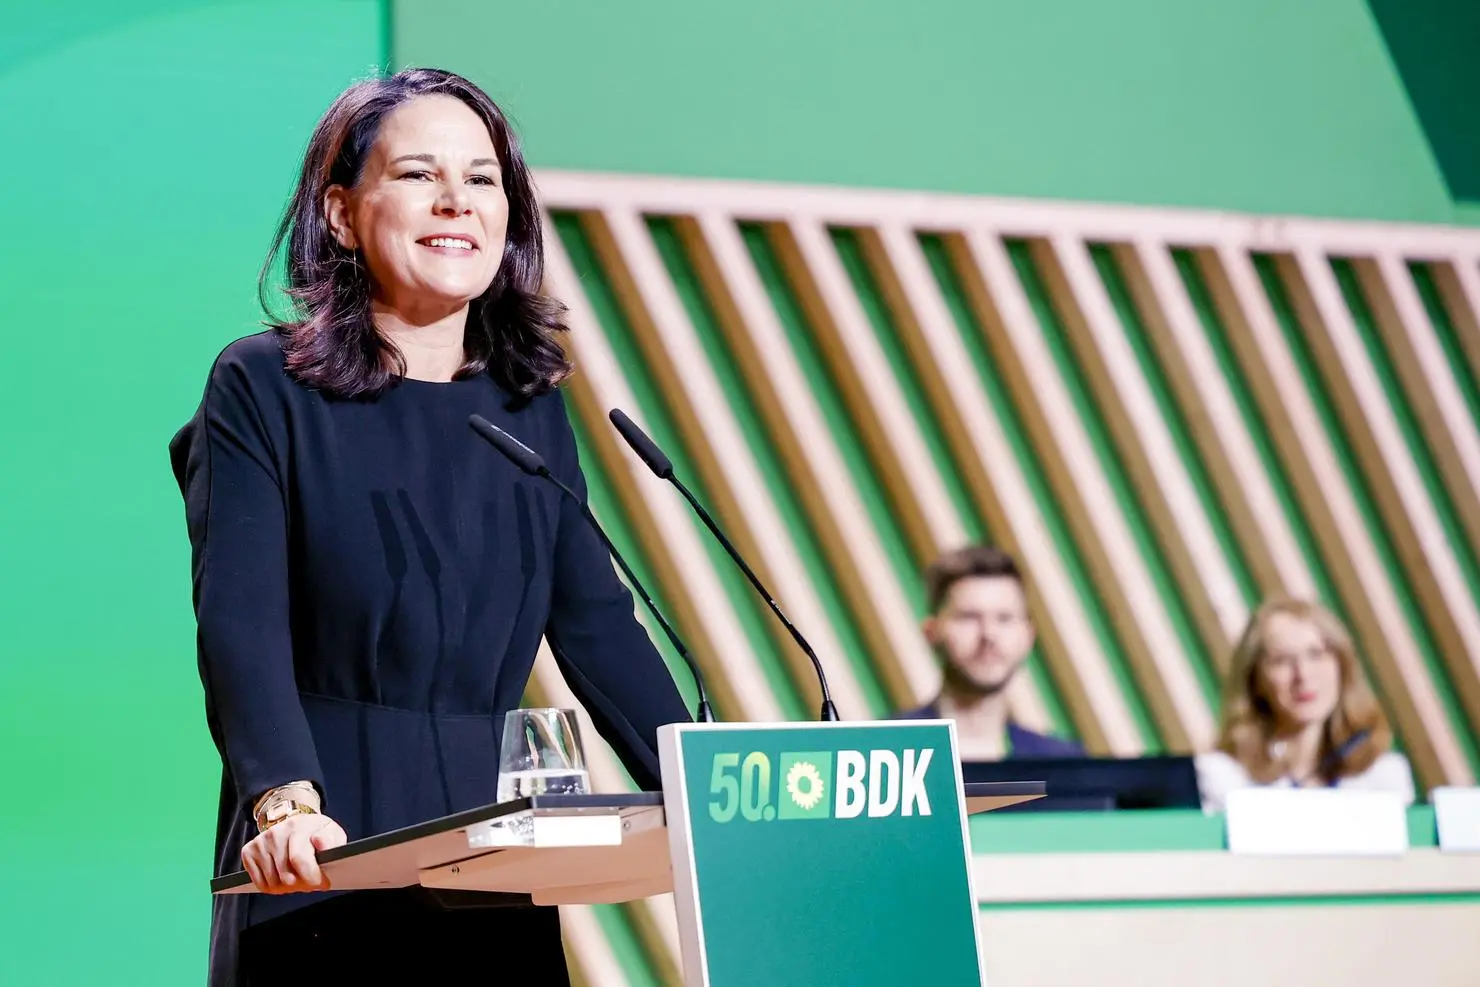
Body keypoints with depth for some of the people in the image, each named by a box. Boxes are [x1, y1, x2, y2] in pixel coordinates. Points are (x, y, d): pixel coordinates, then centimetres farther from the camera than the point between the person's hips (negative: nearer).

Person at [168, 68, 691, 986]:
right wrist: (284, 804, -30)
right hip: (327, 863, -4)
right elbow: (242, 626, -14)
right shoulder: (261, 388, -3)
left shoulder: (530, 404, 11)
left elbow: (598, 625, 8)